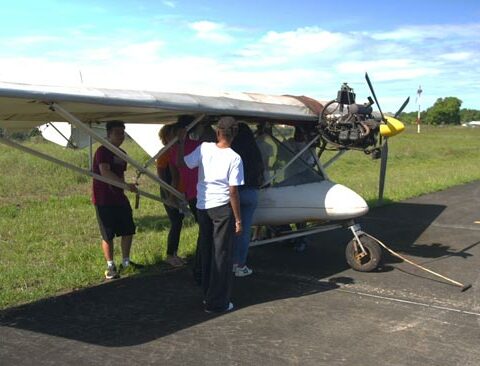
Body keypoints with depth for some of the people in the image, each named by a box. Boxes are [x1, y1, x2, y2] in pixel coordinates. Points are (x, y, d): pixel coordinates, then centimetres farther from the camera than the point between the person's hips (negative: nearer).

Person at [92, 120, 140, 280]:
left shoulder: (122, 154, 12)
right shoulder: (102, 151, -14)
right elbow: (105, 172, -29)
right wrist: (126, 185, -36)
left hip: (119, 198, 8)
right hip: (103, 201, -8)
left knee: (128, 230, 12)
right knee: (108, 235, 0)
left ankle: (126, 262, 28)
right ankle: (110, 266, 15)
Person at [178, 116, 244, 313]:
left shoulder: (204, 148, -4)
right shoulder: (234, 158, -12)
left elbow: (182, 162, 5)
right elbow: (233, 191, -13)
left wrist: (181, 142, 20)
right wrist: (238, 219, -5)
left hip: (202, 207, 5)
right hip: (222, 208, -5)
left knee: (206, 252, 16)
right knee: (222, 255, 3)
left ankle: (208, 295, 28)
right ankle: (217, 302, 7)